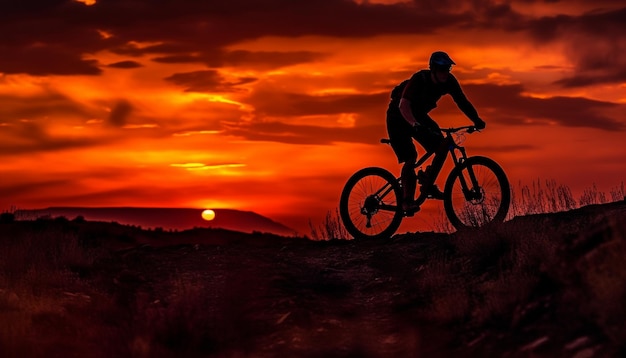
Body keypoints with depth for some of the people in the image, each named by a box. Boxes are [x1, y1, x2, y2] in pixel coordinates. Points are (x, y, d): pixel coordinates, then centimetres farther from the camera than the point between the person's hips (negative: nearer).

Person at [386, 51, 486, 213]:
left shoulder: (449, 81, -15)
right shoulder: (419, 80, -32)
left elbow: (462, 101, -9)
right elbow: (404, 105, -40)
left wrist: (476, 120, -22)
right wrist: (415, 125, -56)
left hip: (419, 116, 6)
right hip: (399, 117, -6)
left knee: (443, 147, -11)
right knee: (410, 158, -19)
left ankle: (427, 187, 3)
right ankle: (407, 201, -13)